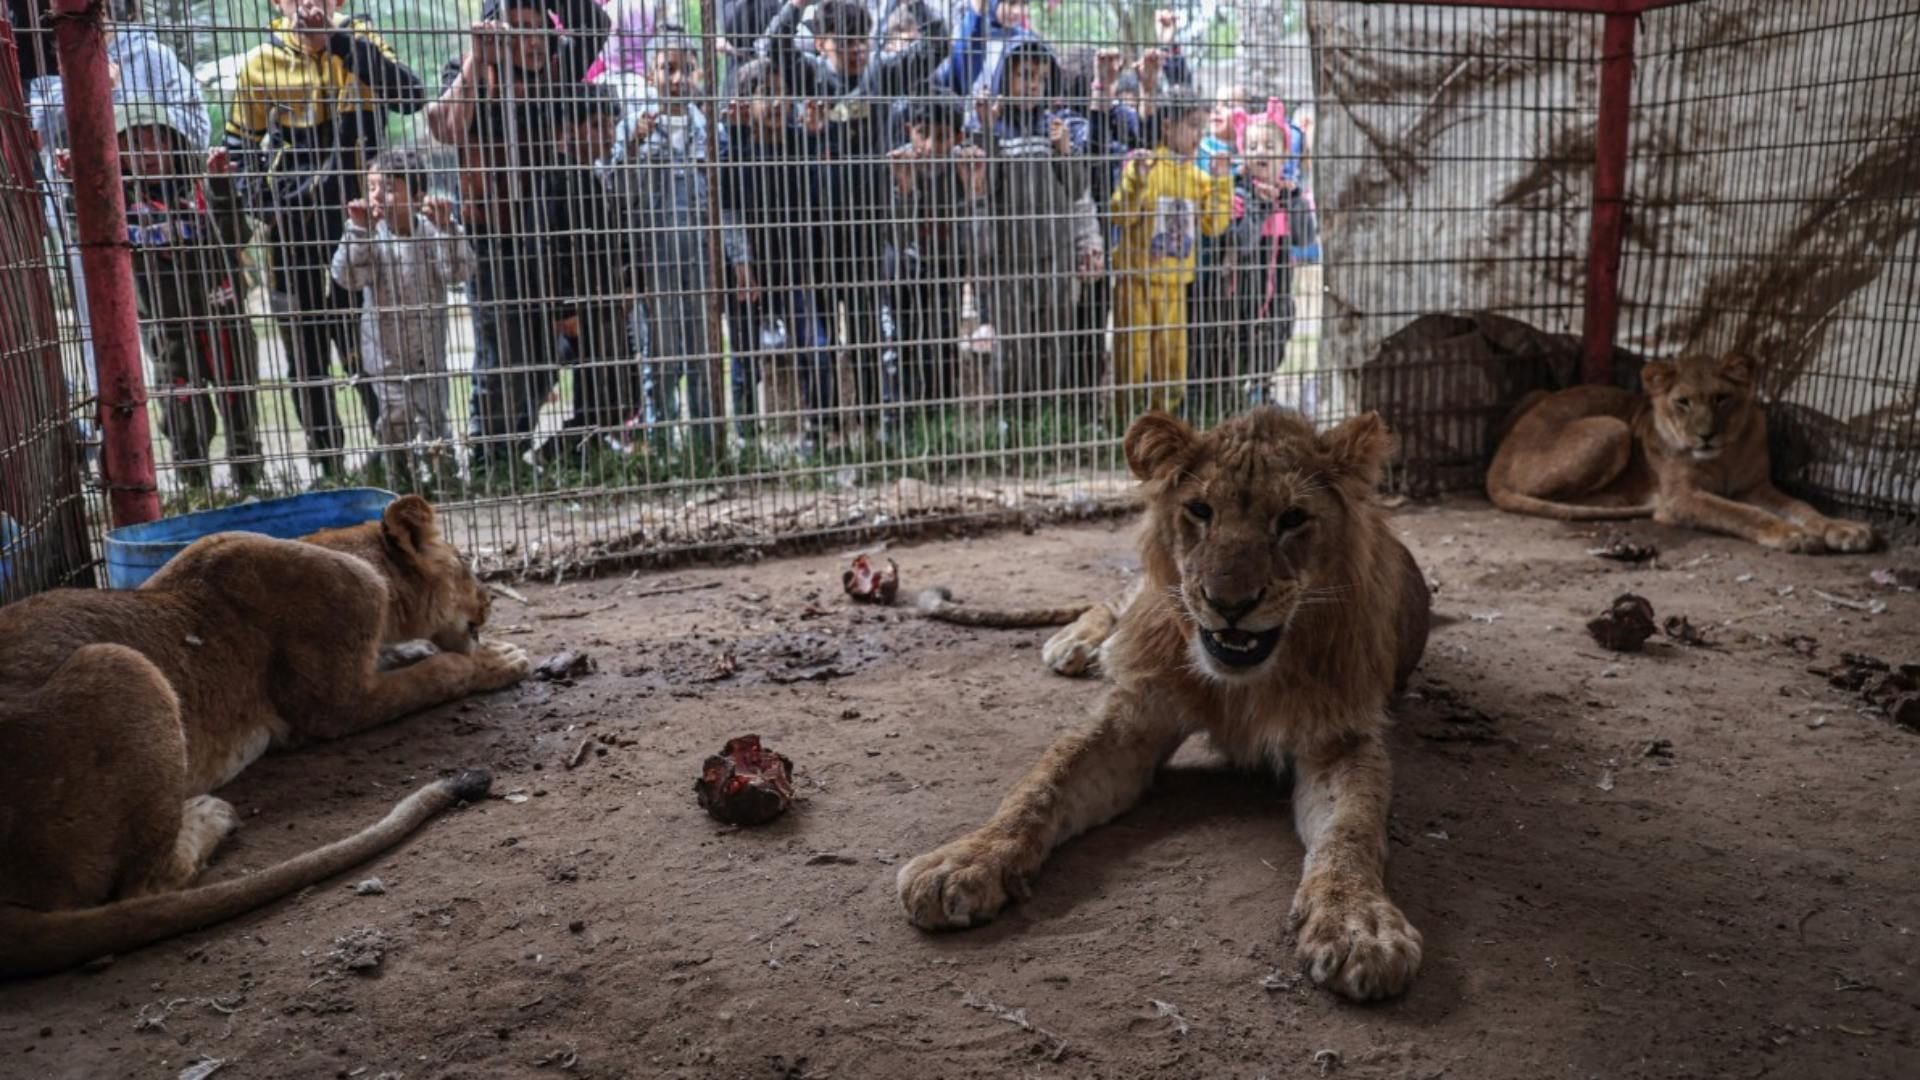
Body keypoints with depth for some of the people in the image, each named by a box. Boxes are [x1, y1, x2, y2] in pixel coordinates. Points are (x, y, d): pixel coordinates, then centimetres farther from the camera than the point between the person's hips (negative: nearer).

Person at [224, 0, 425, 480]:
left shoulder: (361, 43, 2)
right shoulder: (261, 63, 2)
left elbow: (410, 98, -16)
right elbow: (241, 143, 9)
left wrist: (344, 42, -19)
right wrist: (265, 202, -4)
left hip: (358, 222, -1)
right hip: (294, 229, 1)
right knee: (307, 350, 7)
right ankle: (327, 461, 16)